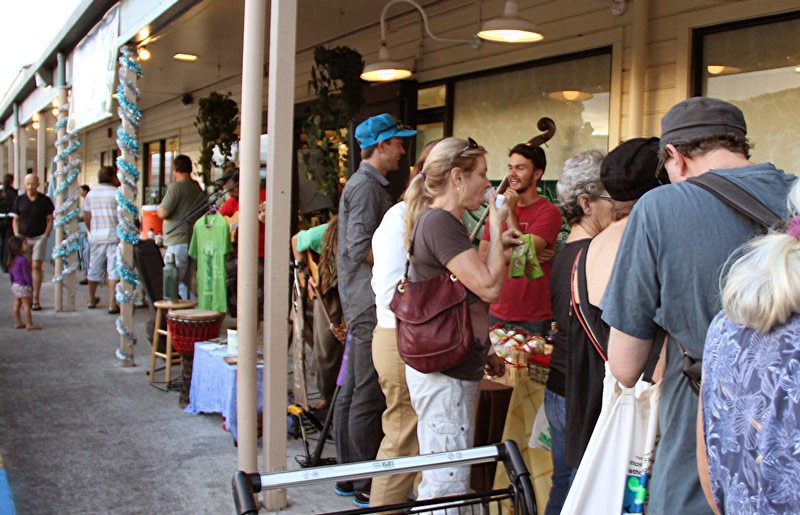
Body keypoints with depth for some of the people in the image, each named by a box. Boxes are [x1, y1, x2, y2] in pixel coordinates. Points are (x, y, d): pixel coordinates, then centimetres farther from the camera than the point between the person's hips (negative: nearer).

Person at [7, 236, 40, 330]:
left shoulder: (11, 260, 7)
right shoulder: (23, 260, -21)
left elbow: (10, 273, 16)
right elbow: (26, 274, -20)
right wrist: (30, 285, -15)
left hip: (15, 284, 9)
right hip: (23, 285, -9)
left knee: (16, 304, 13)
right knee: (26, 305, -4)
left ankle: (17, 323, 20)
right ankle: (29, 324, -3)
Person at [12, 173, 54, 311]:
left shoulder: (45, 200, 1)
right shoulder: (19, 200, 7)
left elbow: (50, 220, 5)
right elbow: (16, 219, 13)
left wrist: (45, 236, -5)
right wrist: (17, 236, 2)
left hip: (39, 238, -2)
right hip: (23, 238, 2)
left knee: (36, 266, -9)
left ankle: (35, 299, -7)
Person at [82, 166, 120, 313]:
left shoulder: (90, 194, 8)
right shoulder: (117, 193, -6)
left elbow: (86, 219, 11)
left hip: (96, 238, 5)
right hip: (114, 236, -5)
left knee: (94, 270, 16)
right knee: (114, 271, -4)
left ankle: (92, 300, 33)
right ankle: (112, 303, -9)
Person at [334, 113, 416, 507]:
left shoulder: (369, 183, 20)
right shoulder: (366, 186, -13)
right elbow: (361, 248, -20)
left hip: (363, 302, 11)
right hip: (370, 302, -11)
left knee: (352, 392, 14)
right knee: (370, 397, -5)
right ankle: (368, 485, 3)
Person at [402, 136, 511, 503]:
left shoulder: (439, 221, 16)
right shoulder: (440, 222, -17)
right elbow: (489, 287, -22)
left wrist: (484, 351, 18)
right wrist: (496, 229, -10)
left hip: (448, 367, 11)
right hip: (445, 375, -11)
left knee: (439, 482, 18)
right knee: (448, 487, -5)